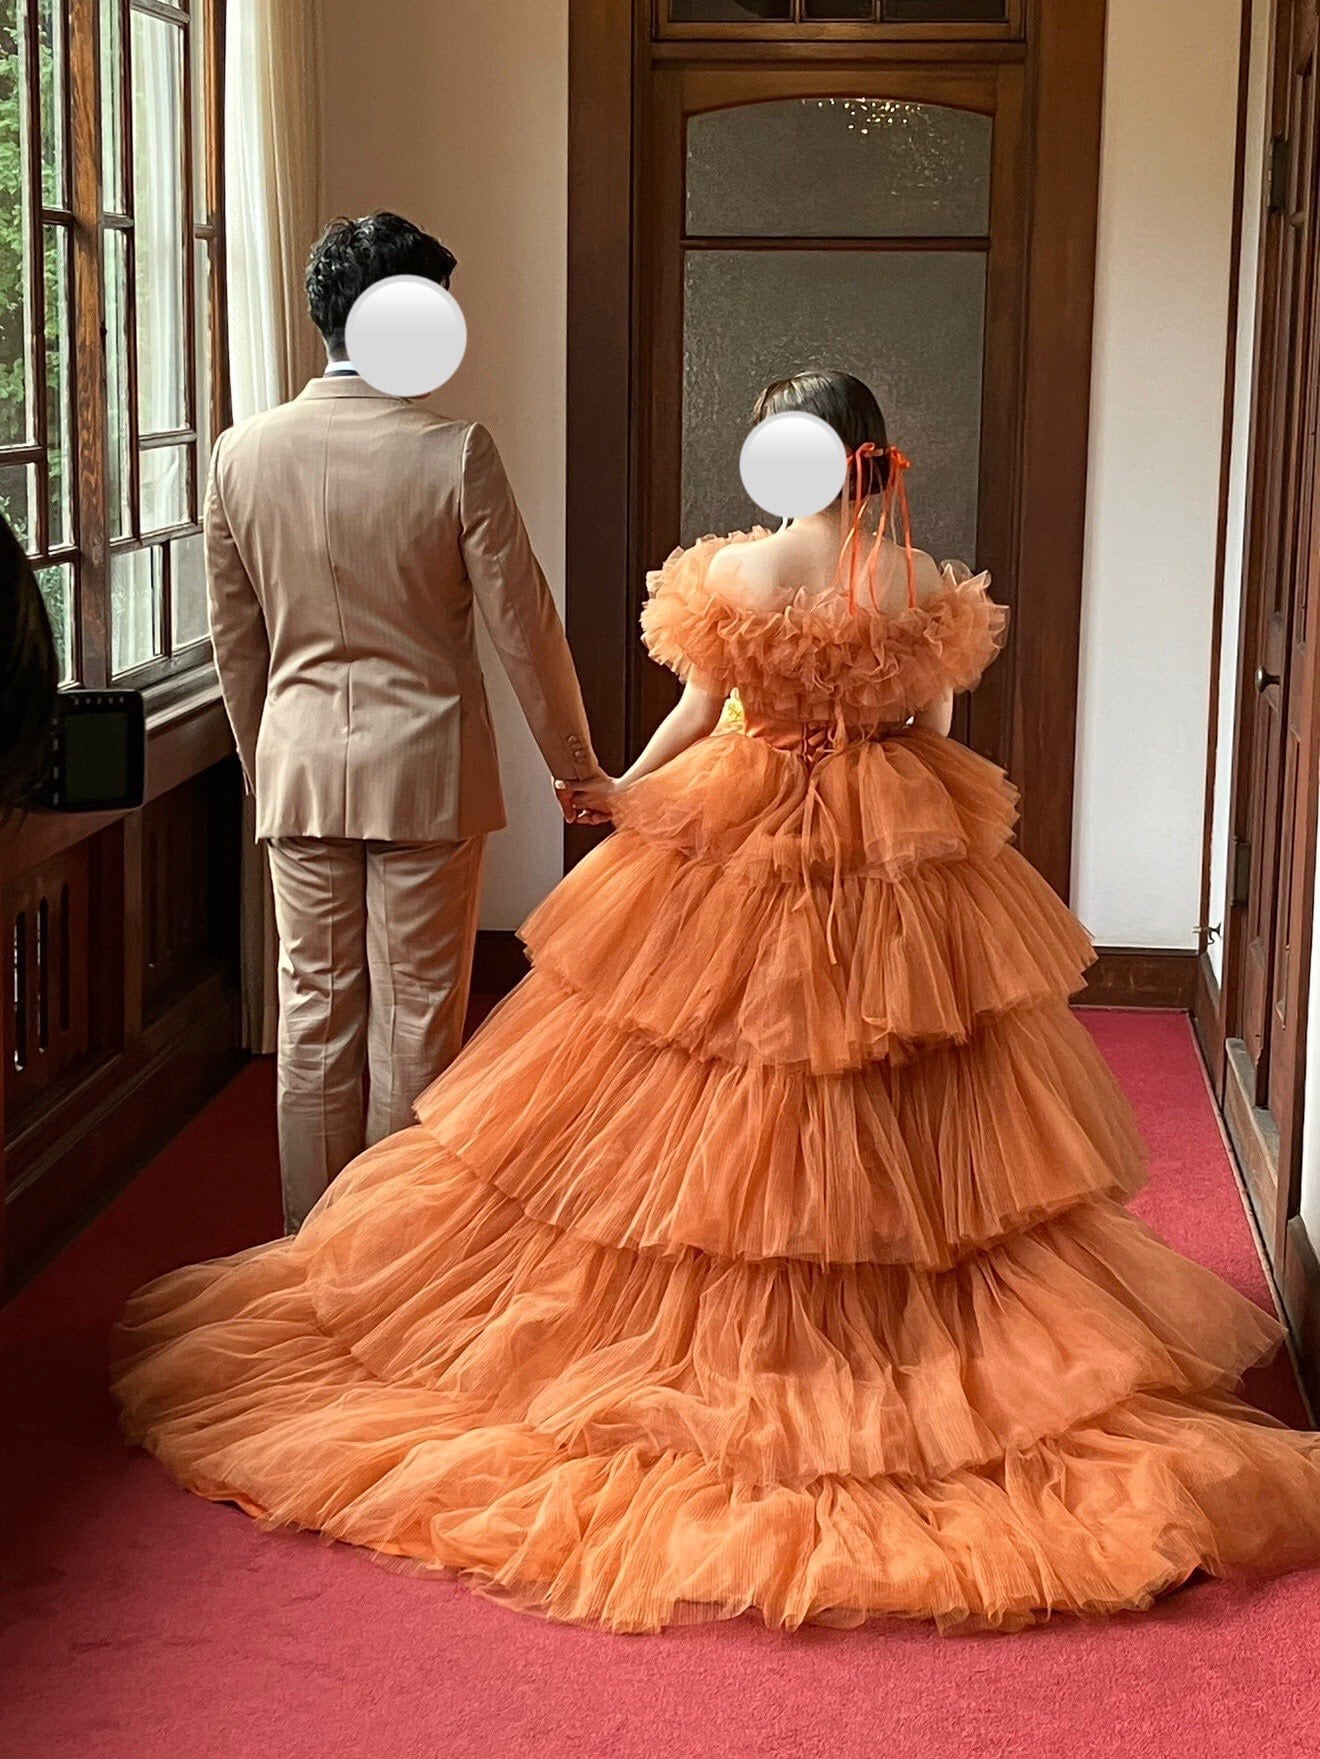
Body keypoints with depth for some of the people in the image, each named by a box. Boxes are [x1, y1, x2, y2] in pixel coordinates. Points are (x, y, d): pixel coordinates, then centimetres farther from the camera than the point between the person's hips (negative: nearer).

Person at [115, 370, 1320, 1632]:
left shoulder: (736, 571, -10)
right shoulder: (925, 586, -6)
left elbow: (698, 713, -3)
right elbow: (931, 724, 4)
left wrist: (623, 793, 8)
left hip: (745, 847, -1)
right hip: (898, 864, 1)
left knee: (716, 1122, 9)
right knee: (902, 1126, 9)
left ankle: (719, 1332, 18)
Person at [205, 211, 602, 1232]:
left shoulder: (242, 454, -3)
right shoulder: (455, 455, -15)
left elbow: (234, 640, 6)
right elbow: (523, 627, -9)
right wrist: (575, 765, 3)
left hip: (299, 768, 4)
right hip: (425, 769, -3)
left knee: (314, 1011, 12)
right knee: (415, 1021, 7)